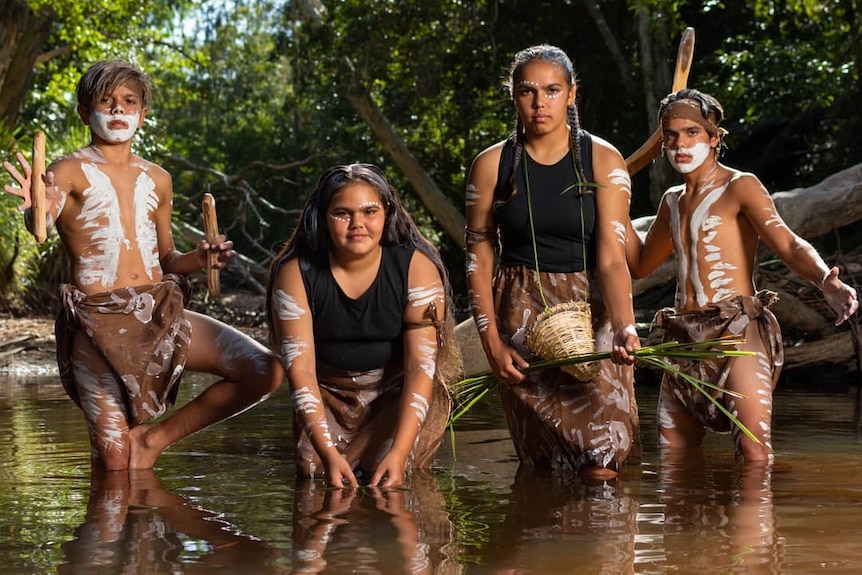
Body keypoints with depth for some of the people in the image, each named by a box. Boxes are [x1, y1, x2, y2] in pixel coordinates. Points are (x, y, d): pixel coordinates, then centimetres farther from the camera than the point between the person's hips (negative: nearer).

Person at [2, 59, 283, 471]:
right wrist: (37, 208, -44)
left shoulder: (156, 180, 15)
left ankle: (154, 437, 2)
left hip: (162, 312, 5)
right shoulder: (71, 171, 0)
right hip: (99, 321, -5)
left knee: (265, 372, -10)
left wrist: (197, 259, 2)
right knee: (115, 465, -11)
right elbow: (41, 227, -20)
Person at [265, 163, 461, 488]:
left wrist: (398, 452, -33)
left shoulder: (417, 268, -15)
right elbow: (300, 368, -19)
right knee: (314, 472, -21)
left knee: (387, 479, -24)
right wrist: (328, 453, -32)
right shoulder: (295, 273, -13)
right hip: (328, 397, 1)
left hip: (398, 396, -1)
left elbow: (421, 366, -20)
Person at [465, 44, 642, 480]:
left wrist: (624, 329, -25)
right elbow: (479, 258, 4)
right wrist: (492, 342, -4)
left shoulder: (603, 161, -2)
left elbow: (611, 259, -9)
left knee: (602, 465, -13)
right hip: (522, 314, 1)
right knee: (543, 468, -3)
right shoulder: (492, 164, 1)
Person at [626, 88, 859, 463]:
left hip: (738, 331, -7)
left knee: (755, 453, -22)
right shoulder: (672, 201, 20)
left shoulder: (739, 186, 0)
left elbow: (788, 244, -13)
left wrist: (827, 282, -33)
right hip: (685, 340, 7)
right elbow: (641, 263, 32)